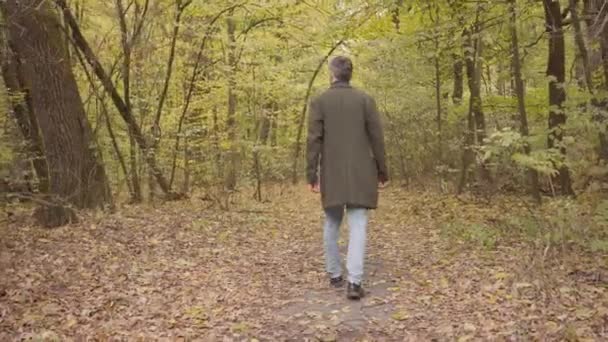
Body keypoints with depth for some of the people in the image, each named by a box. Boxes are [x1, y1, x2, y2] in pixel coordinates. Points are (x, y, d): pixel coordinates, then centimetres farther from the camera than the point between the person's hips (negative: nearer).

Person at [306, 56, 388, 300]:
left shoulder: (319, 101, -1)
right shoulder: (365, 100, 1)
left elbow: (314, 140, -6)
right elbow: (377, 138, 0)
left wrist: (311, 174, -2)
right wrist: (382, 171, 7)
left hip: (332, 173, 1)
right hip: (360, 173, 0)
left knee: (332, 223, 15)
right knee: (358, 225, -2)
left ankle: (334, 275, 23)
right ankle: (354, 281, -12)